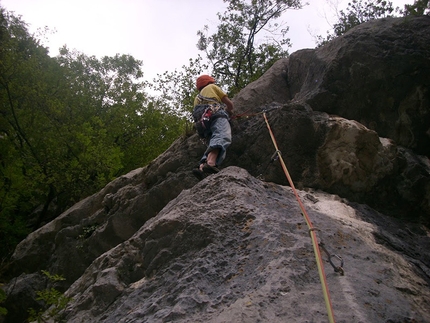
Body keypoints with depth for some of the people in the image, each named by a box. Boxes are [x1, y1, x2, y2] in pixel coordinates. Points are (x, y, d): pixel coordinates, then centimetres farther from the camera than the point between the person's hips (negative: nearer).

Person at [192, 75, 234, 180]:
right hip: (216, 115, -6)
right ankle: (210, 163, -58)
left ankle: (201, 167, -35)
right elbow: (230, 104, 21)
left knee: (213, 147, -6)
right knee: (222, 137, -30)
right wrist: (229, 112, 43)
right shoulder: (212, 87, 27)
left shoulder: (197, 98, 42)